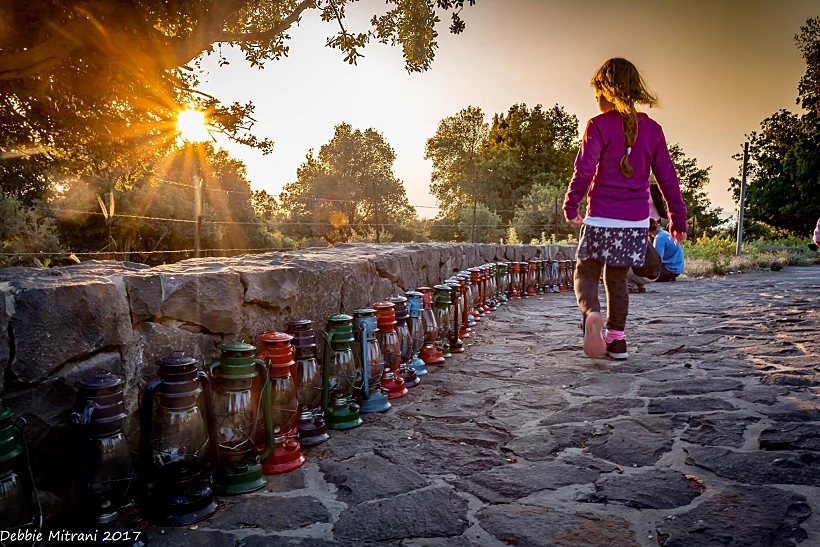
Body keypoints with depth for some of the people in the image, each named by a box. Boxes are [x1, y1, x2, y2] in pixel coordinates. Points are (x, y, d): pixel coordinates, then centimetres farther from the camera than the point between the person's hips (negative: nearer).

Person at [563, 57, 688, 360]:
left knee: (586, 273, 8)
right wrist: (678, 219, 12)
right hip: (637, 221, 4)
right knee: (617, 278, 16)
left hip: (602, 217, -4)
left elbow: (584, 170, -12)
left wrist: (570, 206, -1)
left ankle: (592, 314, -21)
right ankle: (616, 339, 17)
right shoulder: (652, 128, 7)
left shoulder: (599, 125, -5)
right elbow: (668, 177, 8)